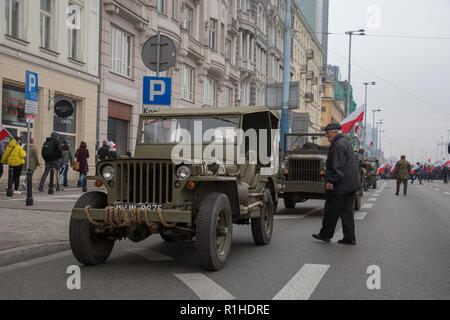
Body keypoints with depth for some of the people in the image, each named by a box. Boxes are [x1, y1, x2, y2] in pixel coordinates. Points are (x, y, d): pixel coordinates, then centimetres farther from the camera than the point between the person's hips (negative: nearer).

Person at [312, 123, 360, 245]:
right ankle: (349, 238, 13)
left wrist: (330, 181, -20)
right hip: (350, 185, 10)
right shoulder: (346, 143, 18)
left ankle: (325, 235, 11)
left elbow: (337, 167, -23)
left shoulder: (338, 145, -15)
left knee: (330, 211, 1)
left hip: (340, 186, -10)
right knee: (347, 212, 11)